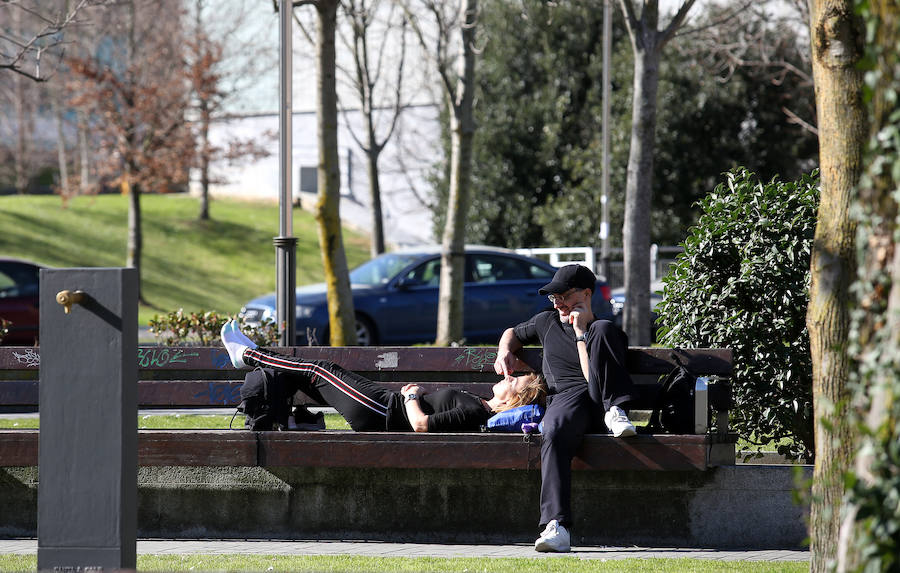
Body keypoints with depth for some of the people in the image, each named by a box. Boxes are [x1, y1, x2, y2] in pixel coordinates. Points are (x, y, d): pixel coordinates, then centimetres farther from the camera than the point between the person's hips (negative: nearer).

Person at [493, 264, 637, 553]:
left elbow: (594, 377, -4)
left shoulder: (611, 333, 12)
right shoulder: (547, 322, 27)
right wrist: (505, 351, 23)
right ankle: (556, 527, -52)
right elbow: (513, 333, 45)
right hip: (565, 399, 2)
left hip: (602, 401, -1)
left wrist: (581, 333, -2)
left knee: (604, 328, -21)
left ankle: (614, 413, -27)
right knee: (554, 434, -39)